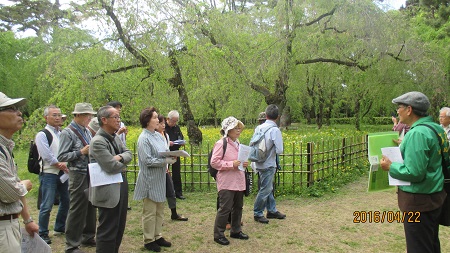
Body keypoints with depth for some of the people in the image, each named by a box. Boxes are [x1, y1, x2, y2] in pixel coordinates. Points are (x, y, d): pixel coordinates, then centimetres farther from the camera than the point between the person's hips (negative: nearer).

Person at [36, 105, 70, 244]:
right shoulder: (42, 135, -7)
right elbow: (47, 156, -14)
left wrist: (65, 164, -12)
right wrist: (61, 165, -9)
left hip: (63, 173, 6)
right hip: (49, 174, -6)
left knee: (65, 201, 14)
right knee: (47, 205, -4)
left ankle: (59, 228, 31)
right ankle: (43, 234, 12)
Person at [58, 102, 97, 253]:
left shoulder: (86, 131, 11)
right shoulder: (68, 133, -11)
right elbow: (62, 157, -14)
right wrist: (81, 152, -20)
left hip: (91, 173, 7)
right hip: (78, 174, -7)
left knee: (91, 208, 16)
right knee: (77, 210, 1)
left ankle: (88, 237, 32)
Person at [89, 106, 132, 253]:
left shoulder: (115, 137, 8)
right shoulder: (98, 141, -21)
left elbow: (129, 154, 7)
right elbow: (112, 167, -25)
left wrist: (120, 157, -15)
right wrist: (124, 163, -5)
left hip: (121, 186, 9)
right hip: (109, 190, -9)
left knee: (119, 227, 21)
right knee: (108, 231, 4)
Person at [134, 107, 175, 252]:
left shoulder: (158, 135, 8)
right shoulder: (144, 138, -16)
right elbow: (147, 160, -21)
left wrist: (171, 157, -5)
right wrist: (167, 161, -20)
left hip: (160, 179, 8)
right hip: (150, 180, -8)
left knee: (159, 210, 16)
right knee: (150, 212, 4)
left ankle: (157, 236, 30)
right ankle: (148, 240, 18)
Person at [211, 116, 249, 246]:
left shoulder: (238, 143, 13)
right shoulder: (221, 143, -12)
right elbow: (214, 162, -16)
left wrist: (244, 164, 4)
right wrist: (231, 164, -21)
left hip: (239, 182, 8)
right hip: (227, 183, -8)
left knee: (238, 207, 16)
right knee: (225, 208, -3)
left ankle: (236, 231, 32)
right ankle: (218, 234, 12)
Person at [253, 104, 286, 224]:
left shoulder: (259, 128, 0)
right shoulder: (275, 130, -19)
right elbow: (279, 150, -20)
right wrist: (273, 150, -1)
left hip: (260, 163, 8)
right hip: (268, 165, -8)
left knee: (268, 187, 20)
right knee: (265, 190, 5)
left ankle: (272, 210, 33)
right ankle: (257, 213, 17)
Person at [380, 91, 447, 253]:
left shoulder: (417, 133, -23)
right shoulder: (434, 128, 6)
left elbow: (414, 173, -27)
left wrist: (390, 167, -13)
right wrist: (405, 147, 13)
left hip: (419, 200, -10)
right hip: (435, 196, 10)